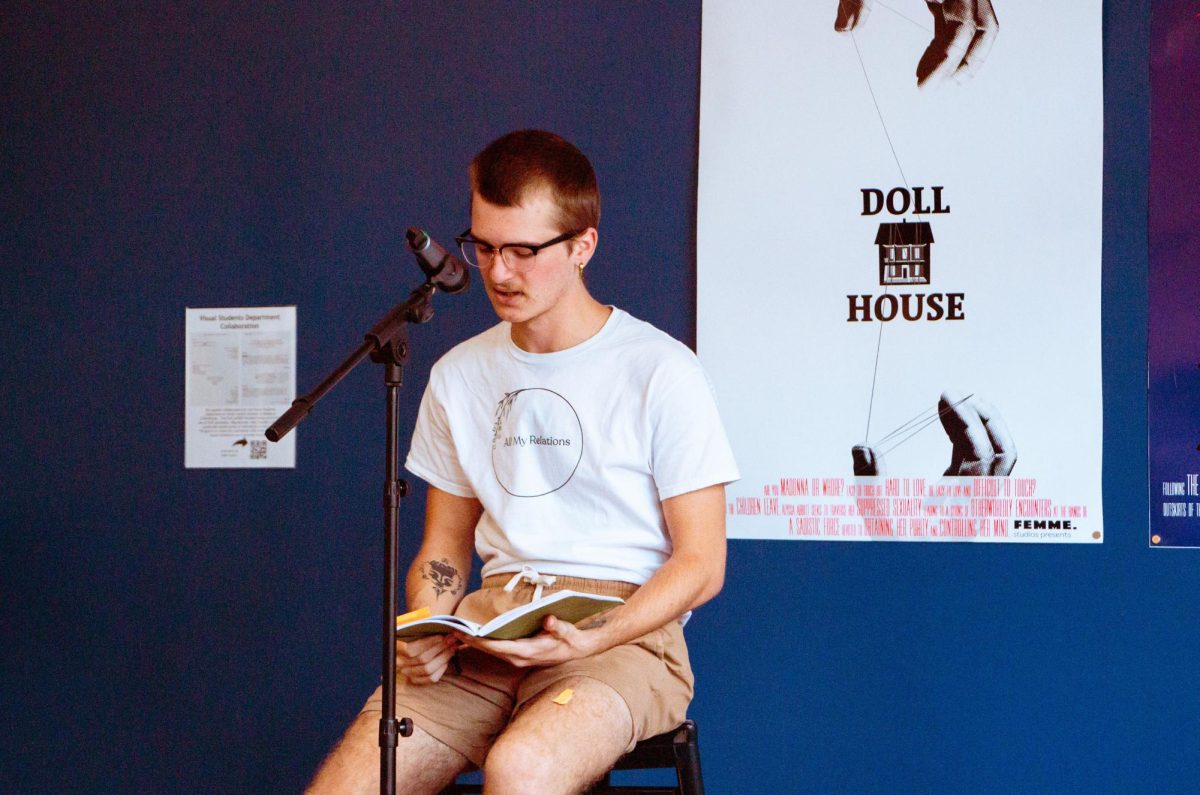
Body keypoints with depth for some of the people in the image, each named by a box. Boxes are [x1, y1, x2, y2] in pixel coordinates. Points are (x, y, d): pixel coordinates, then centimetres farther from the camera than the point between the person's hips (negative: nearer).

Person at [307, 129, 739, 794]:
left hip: (623, 635, -4)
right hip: (484, 633, 4)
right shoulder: (459, 376, 16)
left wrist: (591, 640, -18)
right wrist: (426, 632, -1)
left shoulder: (660, 372, -1)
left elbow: (701, 563, -2)